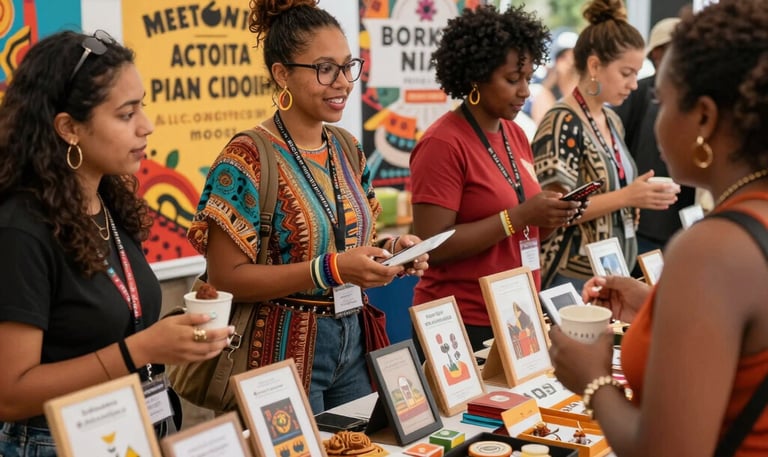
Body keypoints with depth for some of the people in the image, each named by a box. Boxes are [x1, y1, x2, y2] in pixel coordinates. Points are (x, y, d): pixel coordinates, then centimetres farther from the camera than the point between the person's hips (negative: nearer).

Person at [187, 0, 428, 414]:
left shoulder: (348, 150, 6)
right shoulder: (248, 159, -16)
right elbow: (226, 278, -18)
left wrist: (390, 250, -4)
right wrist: (331, 270, -25)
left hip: (352, 343, 7)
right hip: (285, 350, -7)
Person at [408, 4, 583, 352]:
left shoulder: (516, 135, 8)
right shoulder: (442, 144, -15)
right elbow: (434, 245, -20)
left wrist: (544, 217, -4)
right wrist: (520, 216, -22)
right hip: (462, 324, -7)